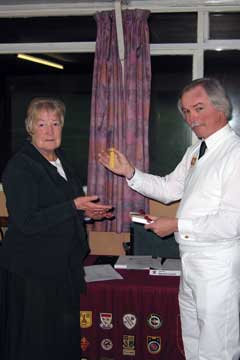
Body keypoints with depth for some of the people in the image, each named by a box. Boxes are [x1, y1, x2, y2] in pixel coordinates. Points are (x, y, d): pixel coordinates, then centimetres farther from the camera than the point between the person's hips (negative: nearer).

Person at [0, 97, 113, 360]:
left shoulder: (60, 163, 13)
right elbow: (26, 222, -21)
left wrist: (85, 213, 8)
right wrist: (74, 207, -21)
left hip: (64, 267, 8)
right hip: (32, 271, -8)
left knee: (65, 337, 14)